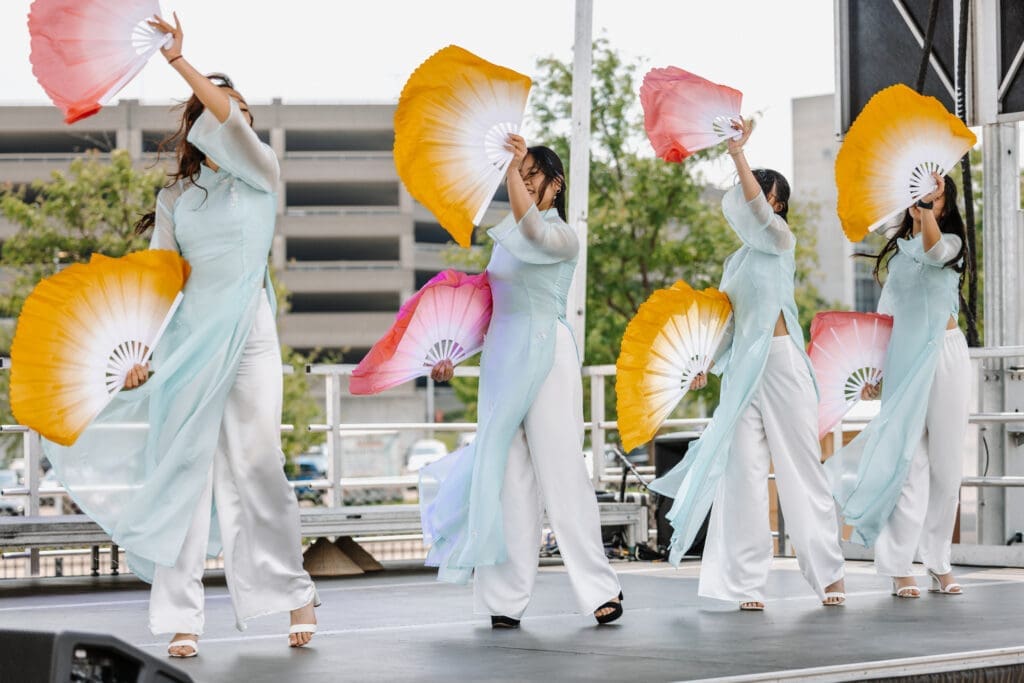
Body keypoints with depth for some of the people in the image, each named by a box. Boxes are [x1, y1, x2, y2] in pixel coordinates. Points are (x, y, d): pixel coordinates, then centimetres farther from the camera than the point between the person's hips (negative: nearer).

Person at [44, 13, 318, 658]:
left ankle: (294, 591, 5)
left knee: (256, 465, -9)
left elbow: (232, 123, -14)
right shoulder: (176, 197, 12)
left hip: (248, 339, -2)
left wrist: (180, 61, -16)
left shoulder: (260, 175, 5)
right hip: (187, 341, 2)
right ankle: (182, 618, -1)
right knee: (182, 467, -2)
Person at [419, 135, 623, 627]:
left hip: (546, 354, -6)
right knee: (507, 476, 1)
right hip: (501, 356, 6)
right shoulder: (503, 236, 18)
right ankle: (506, 598, 0)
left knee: (561, 471, -9)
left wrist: (514, 167, -24)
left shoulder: (563, 236, -2)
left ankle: (599, 590, -4)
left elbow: (531, 230, -25)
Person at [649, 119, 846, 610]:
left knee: (800, 467, -3)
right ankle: (747, 581, -3)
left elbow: (756, 207, -19)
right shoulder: (738, 258, 19)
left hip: (781, 361, -6)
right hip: (741, 368, 6)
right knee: (743, 470, -2)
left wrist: (738, 154, -19)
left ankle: (829, 571, 4)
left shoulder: (780, 240, 1)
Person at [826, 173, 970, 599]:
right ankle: (900, 566, -8)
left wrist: (929, 209, -39)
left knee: (946, 460, 0)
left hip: (944, 354, -2)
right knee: (909, 459, -6)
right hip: (903, 358, 2)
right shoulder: (898, 251, 15)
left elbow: (935, 251, -24)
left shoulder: (951, 242, 3)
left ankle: (939, 561, 9)